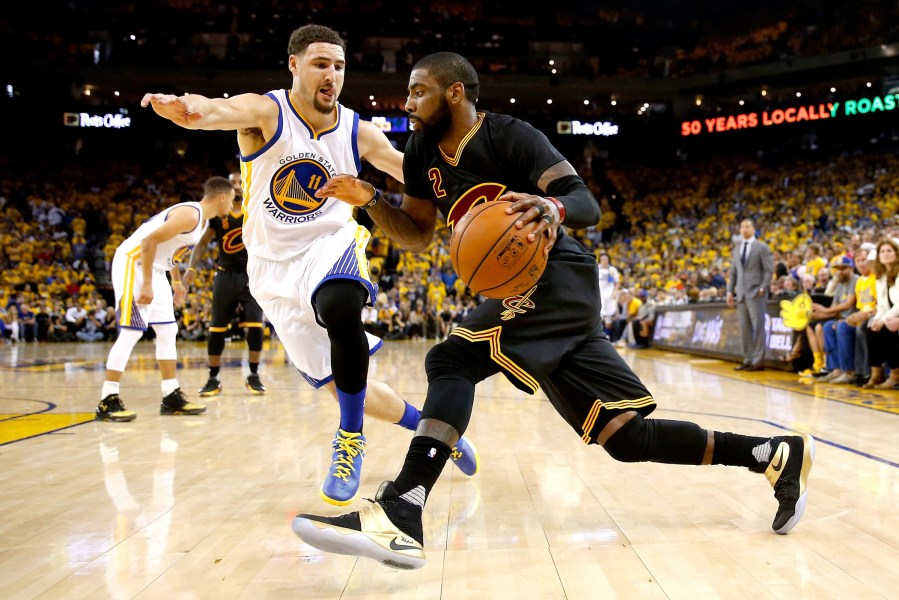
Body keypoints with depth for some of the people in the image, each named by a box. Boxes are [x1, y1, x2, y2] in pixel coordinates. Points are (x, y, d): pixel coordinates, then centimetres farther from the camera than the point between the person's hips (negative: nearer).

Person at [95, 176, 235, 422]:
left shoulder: (202, 219, 11)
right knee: (131, 332, -13)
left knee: (167, 331, 8)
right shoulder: (190, 214, -20)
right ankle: (107, 401, -8)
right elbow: (149, 241, -26)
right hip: (133, 262, -10)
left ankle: (172, 397, 13)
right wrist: (147, 284, -25)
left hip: (154, 269, 10)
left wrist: (176, 282, 23)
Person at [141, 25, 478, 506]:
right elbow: (219, 110, -36)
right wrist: (184, 107, -59)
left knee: (341, 310, -38)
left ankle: (350, 440, -18)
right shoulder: (265, 112, -13)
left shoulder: (358, 133, -3)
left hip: (330, 246, 0)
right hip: (275, 266, 0)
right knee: (343, 386, 3)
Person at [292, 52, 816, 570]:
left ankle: (398, 517, -31)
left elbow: (588, 204, -19)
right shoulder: (423, 153, 11)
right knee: (624, 435, 5)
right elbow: (416, 237, 15)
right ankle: (778, 455, 16)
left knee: (452, 360, -26)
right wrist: (370, 200, -1)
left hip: (557, 278, -8)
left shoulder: (510, 136, -11)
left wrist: (554, 208, -42)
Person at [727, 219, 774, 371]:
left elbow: (769, 269, -4)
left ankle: (758, 361, -4)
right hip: (741, 293, 5)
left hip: (756, 293, -5)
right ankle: (748, 360, 9)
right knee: (744, 328, 5)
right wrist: (730, 291, 11)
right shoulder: (736, 249, 17)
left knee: (758, 327, -6)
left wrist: (763, 288, -14)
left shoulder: (762, 247, 1)